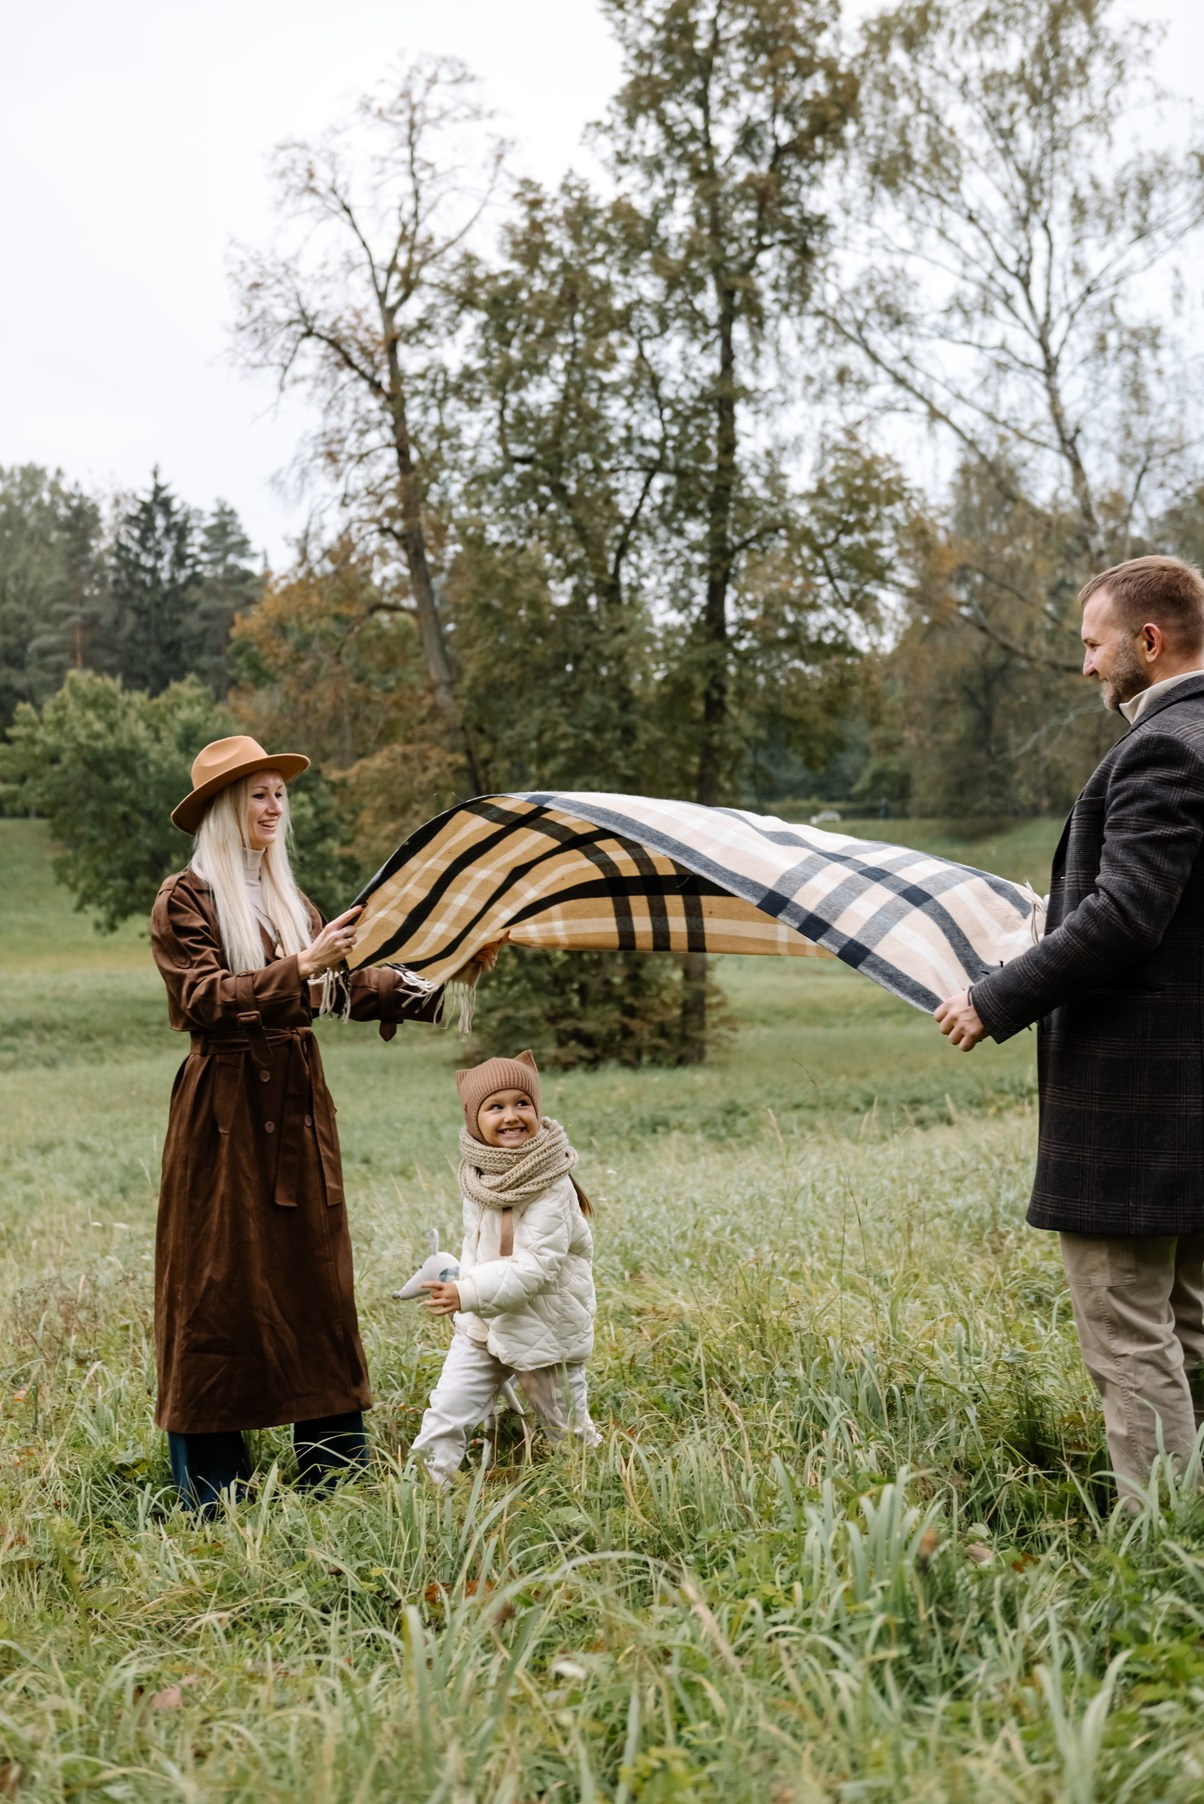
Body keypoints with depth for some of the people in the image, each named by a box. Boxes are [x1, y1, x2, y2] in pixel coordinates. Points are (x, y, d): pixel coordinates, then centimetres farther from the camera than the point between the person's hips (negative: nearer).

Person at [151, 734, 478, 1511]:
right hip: (225, 1106, -7)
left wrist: (439, 982, 2)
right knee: (219, 1287, -1)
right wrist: (301, 966, -26)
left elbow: (347, 987, 11)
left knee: (318, 1278, 9)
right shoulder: (185, 900, -7)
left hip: (298, 1102, 7)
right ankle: (212, 1485, 7)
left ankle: (334, 1462, 18)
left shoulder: (290, 899, 14)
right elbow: (205, 998, -19)